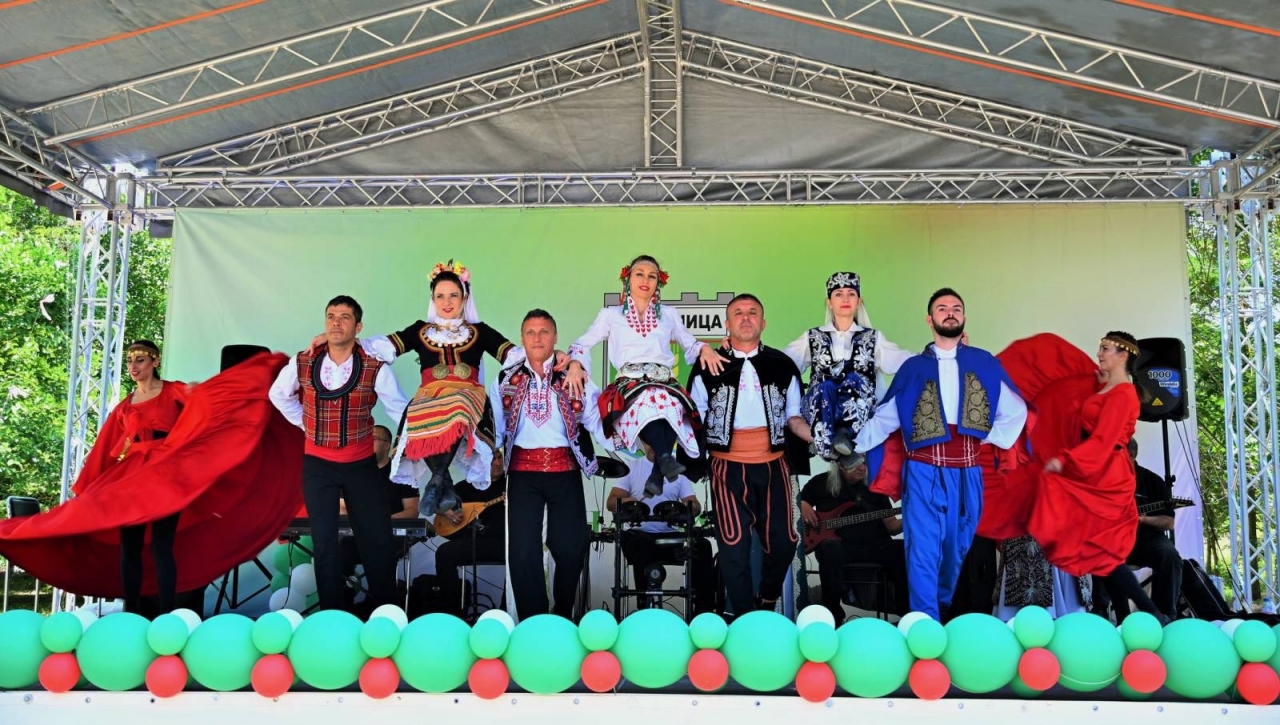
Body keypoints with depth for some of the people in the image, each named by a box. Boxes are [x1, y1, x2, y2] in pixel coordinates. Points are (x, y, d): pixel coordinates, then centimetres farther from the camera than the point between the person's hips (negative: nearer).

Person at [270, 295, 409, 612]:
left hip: (361, 464, -1)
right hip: (318, 465, 1)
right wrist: (306, 423, 7)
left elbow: (400, 411, -6)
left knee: (377, 540, 5)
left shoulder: (376, 367, -12)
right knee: (324, 542, 8)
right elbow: (278, 395, 13)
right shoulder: (302, 363, -5)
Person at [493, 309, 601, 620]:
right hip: (523, 471, 0)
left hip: (565, 470, 0)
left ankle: (563, 617, 23)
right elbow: (493, 428, 6)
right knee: (523, 550, -3)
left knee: (569, 547, 3)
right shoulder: (505, 381, 8)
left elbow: (598, 421, 0)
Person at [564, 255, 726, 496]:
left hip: (665, 385, 2)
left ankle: (657, 474, -42)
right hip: (629, 386, -1)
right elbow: (582, 344, 16)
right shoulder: (611, 315, 18)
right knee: (649, 398, -41)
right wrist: (575, 364, -6)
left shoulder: (670, 314, 25)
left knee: (671, 404, -39)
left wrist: (705, 348, 2)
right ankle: (665, 458, -51)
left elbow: (690, 345, 27)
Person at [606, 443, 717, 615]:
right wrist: (625, 501, -24)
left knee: (702, 545, -23)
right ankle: (646, 606, -32)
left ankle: (704, 609, -20)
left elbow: (694, 505, 4)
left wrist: (690, 507, -22)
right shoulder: (631, 468, 9)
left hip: (670, 534, 2)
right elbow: (611, 502, 1)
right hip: (639, 533, -2)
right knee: (642, 545, -37)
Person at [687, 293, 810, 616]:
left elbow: (794, 418, 10)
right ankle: (745, 619, 16)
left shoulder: (782, 365, 6)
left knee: (782, 541, 4)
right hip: (729, 468, -1)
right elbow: (694, 418, 7)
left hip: (773, 466, 2)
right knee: (735, 547, 1)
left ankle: (767, 602, 30)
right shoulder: (708, 366, 2)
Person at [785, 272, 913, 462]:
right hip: (820, 410, 0)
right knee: (823, 386, -33)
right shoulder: (812, 337, 19)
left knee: (855, 380, -30)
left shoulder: (873, 338, 19)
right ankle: (826, 446, -42)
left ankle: (846, 435, -44)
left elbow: (905, 360, 8)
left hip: (859, 417, 0)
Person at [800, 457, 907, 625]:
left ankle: (906, 611, -14)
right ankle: (833, 615, -29)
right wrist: (804, 508, -3)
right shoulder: (821, 482, 9)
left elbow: (891, 526, 11)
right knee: (831, 548, -39)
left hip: (874, 546, 3)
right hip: (841, 546, -2)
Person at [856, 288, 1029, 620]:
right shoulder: (913, 368, 5)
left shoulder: (984, 363, 8)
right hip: (923, 473, -2)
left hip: (966, 474, 2)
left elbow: (1016, 410, 14)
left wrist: (990, 439, 5)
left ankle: (945, 615, 30)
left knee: (956, 552, 11)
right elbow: (884, 417, 8)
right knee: (923, 553, -8)